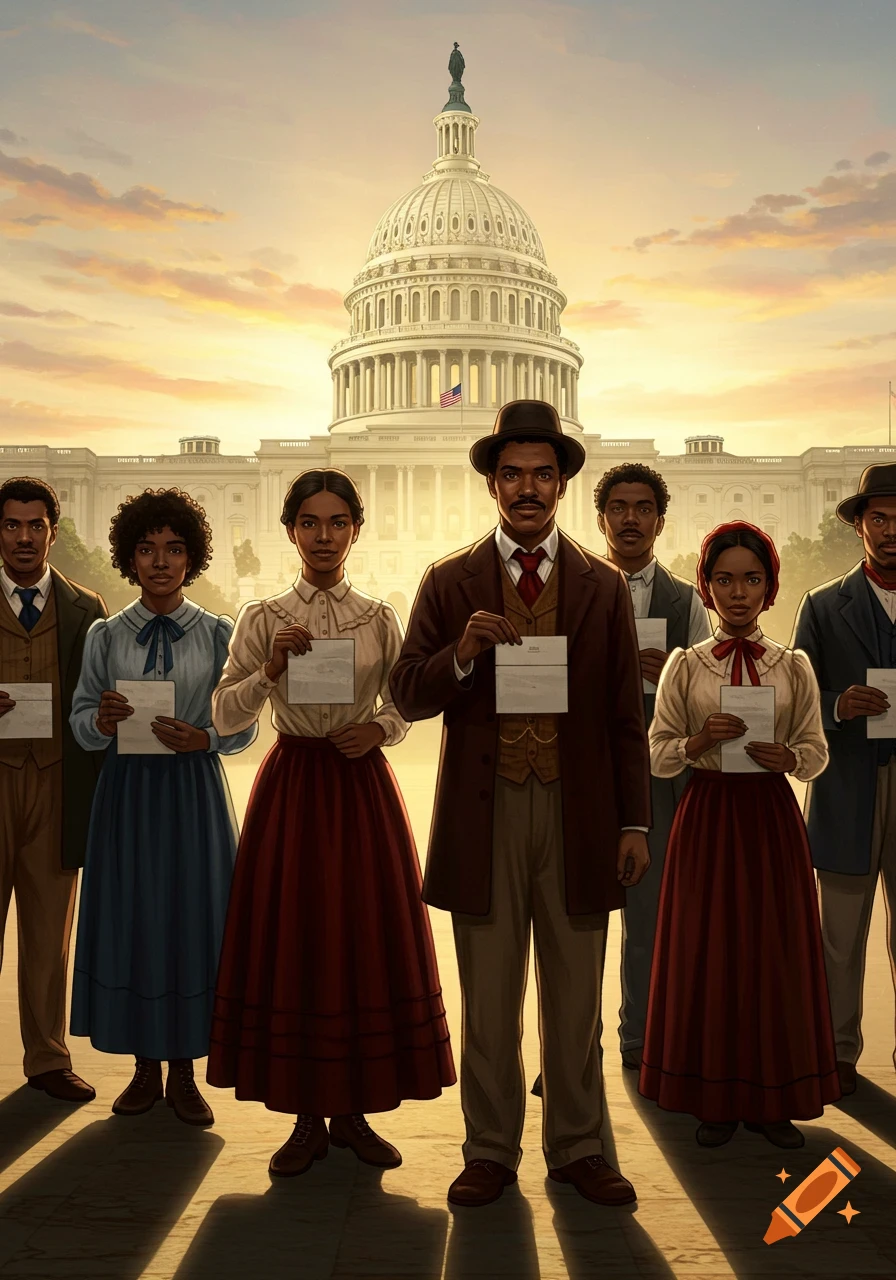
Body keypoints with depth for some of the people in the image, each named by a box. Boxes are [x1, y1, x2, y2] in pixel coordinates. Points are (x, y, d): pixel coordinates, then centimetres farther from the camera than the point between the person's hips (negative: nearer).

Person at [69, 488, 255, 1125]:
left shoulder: (219, 635, 2)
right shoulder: (105, 636, 6)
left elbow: (244, 724, -1)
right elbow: (81, 722, 4)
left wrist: (203, 737, -20)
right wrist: (102, 722, -17)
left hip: (195, 789, -1)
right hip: (127, 787, 1)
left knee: (194, 918, 3)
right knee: (130, 919, 6)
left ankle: (183, 1073, 20)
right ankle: (146, 1068, 24)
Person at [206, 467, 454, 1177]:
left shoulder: (381, 618, 5)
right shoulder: (263, 618, 3)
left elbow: (405, 706, 10)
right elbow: (225, 716, -2)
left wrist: (380, 729, -10)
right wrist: (270, 670, -17)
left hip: (363, 786, 1)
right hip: (291, 786, -1)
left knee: (367, 938, 4)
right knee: (291, 939, 2)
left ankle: (354, 1111, 20)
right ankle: (308, 1117, 17)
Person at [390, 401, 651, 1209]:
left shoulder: (604, 587, 5)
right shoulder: (450, 583, 4)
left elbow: (626, 716, 5)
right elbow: (408, 697, 0)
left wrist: (634, 823, 0)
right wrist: (462, 655, -19)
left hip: (579, 814, 1)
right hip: (486, 813, 0)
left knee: (576, 997, 11)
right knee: (488, 999, 10)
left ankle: (577, 1149, 27)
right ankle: (491, 1152, 25)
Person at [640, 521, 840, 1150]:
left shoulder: (794, 666, 3)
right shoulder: (684, 665, 1)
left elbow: (818, 751, 5)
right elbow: (658, 755, 1)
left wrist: (786, 756, -16)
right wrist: (699, 742, -17)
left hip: (772, 817, 1)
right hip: (706, 815, -1)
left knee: (777, 952, 5)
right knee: (708, 952, 4)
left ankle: (771, 1100, 20)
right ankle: (716, 1098, 18)